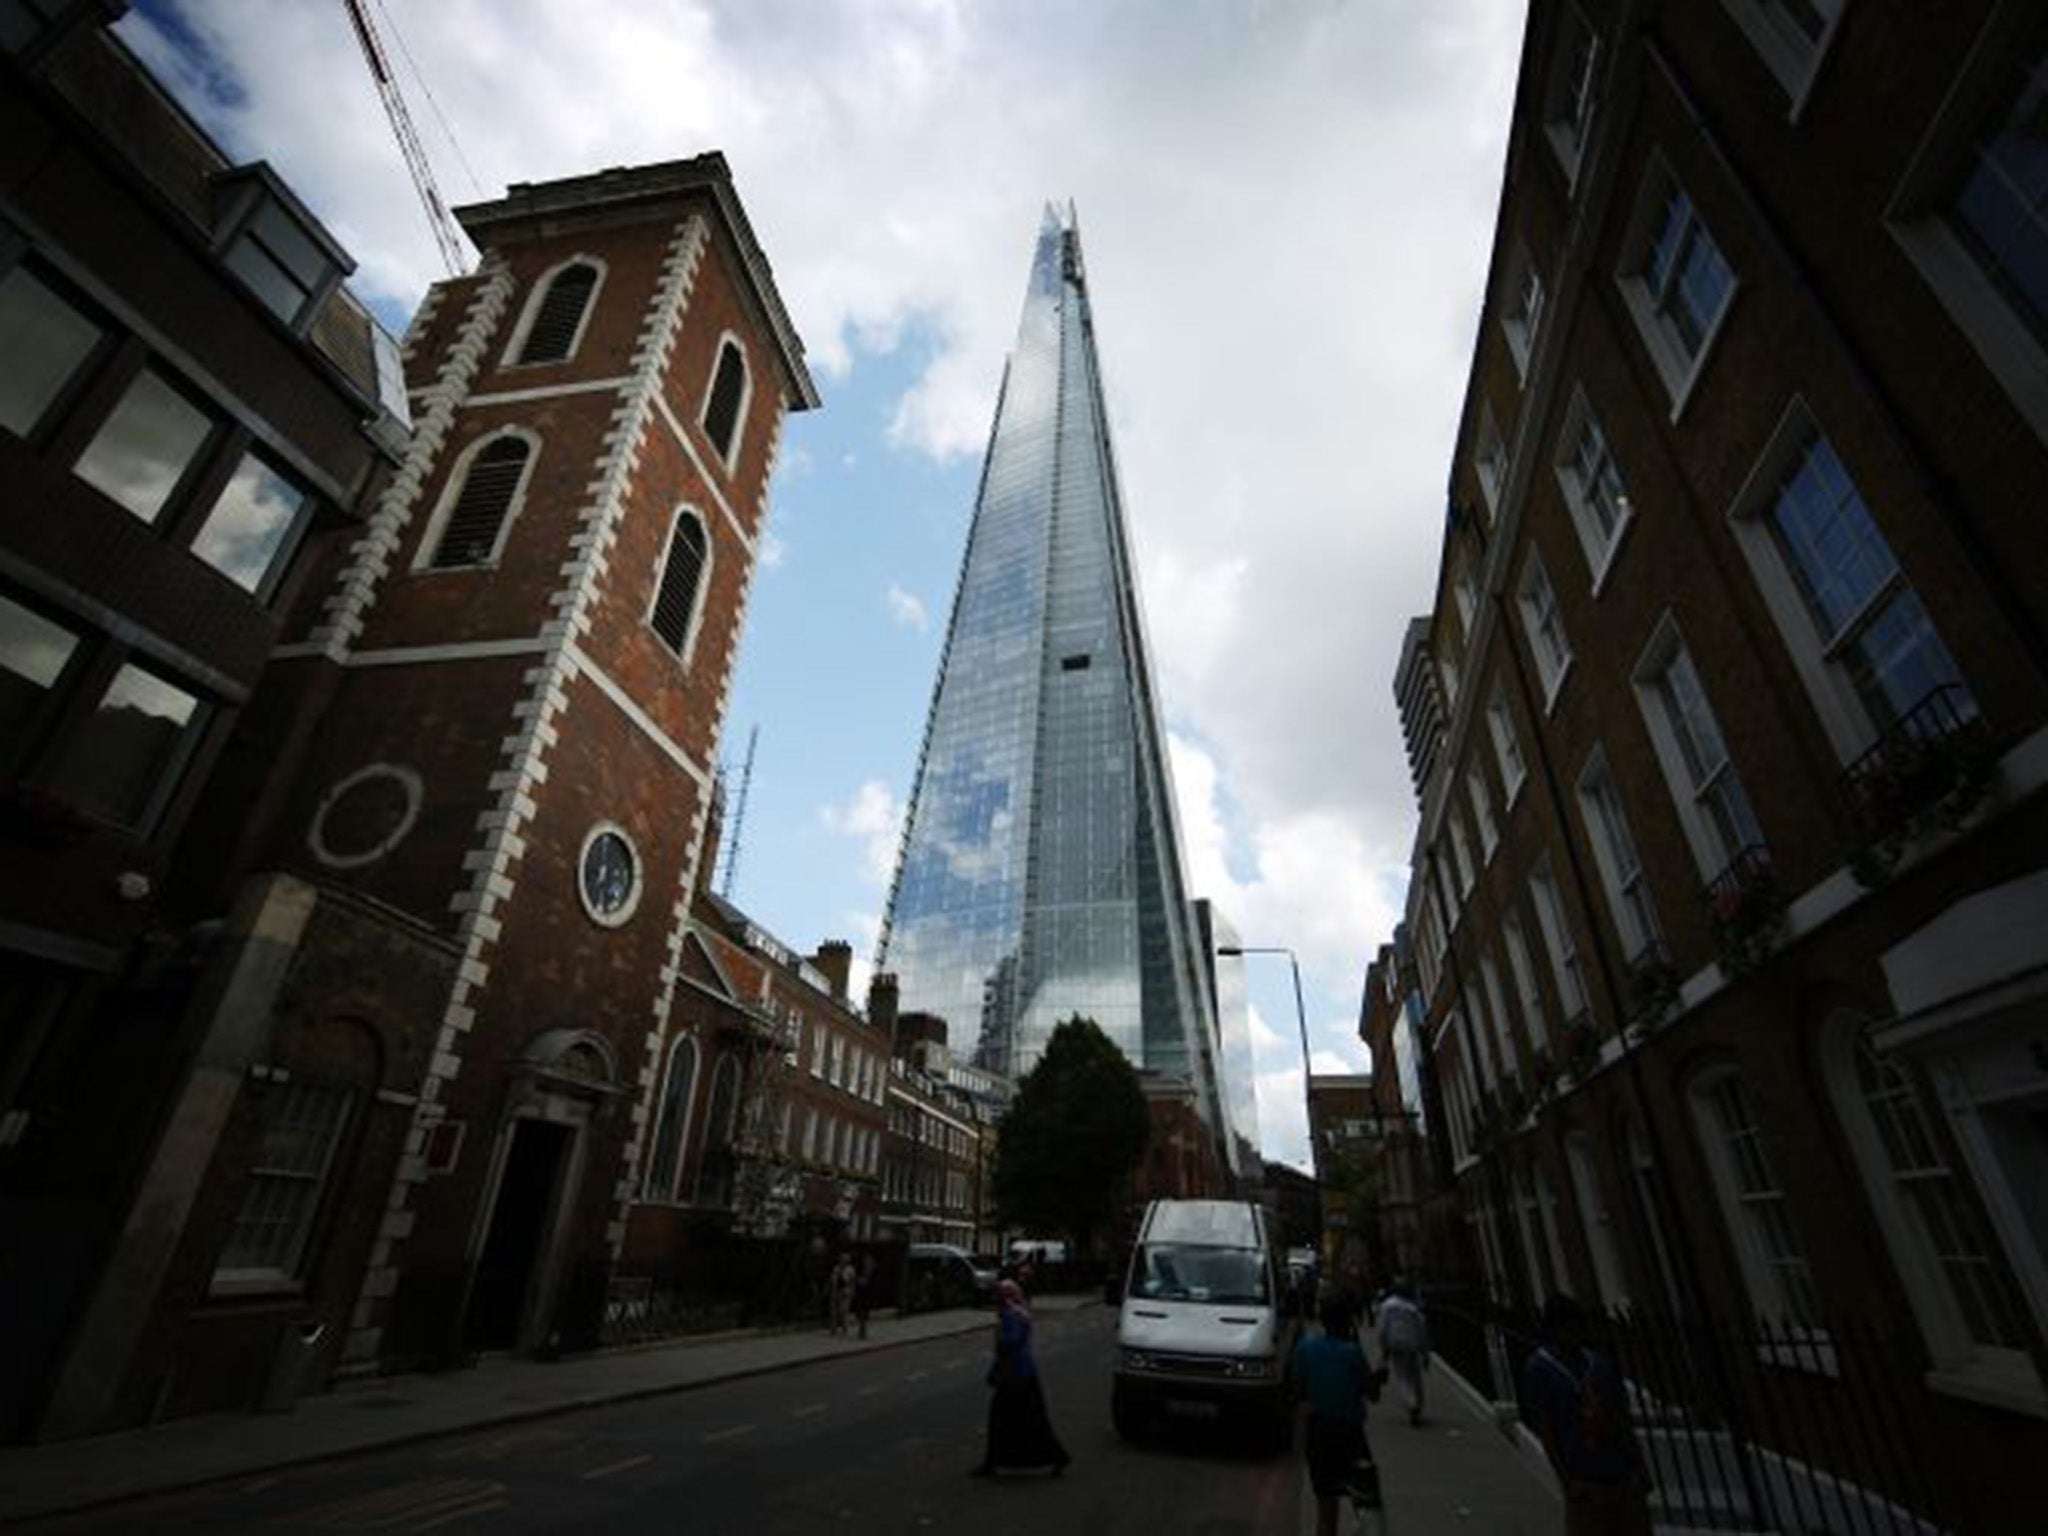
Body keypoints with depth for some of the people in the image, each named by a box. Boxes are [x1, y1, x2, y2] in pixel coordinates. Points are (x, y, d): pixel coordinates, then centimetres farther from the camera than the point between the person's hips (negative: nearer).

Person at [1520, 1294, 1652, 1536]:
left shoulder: (1599, 1362, 5)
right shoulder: (1537, 1369, -11)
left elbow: (1622, 1416, 11)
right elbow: (1544, 1427, -9)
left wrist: (1638, 1467, 7)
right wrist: (1566, 1479, -10)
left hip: (1622, 1470, 5)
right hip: (1584, 1477, -5)